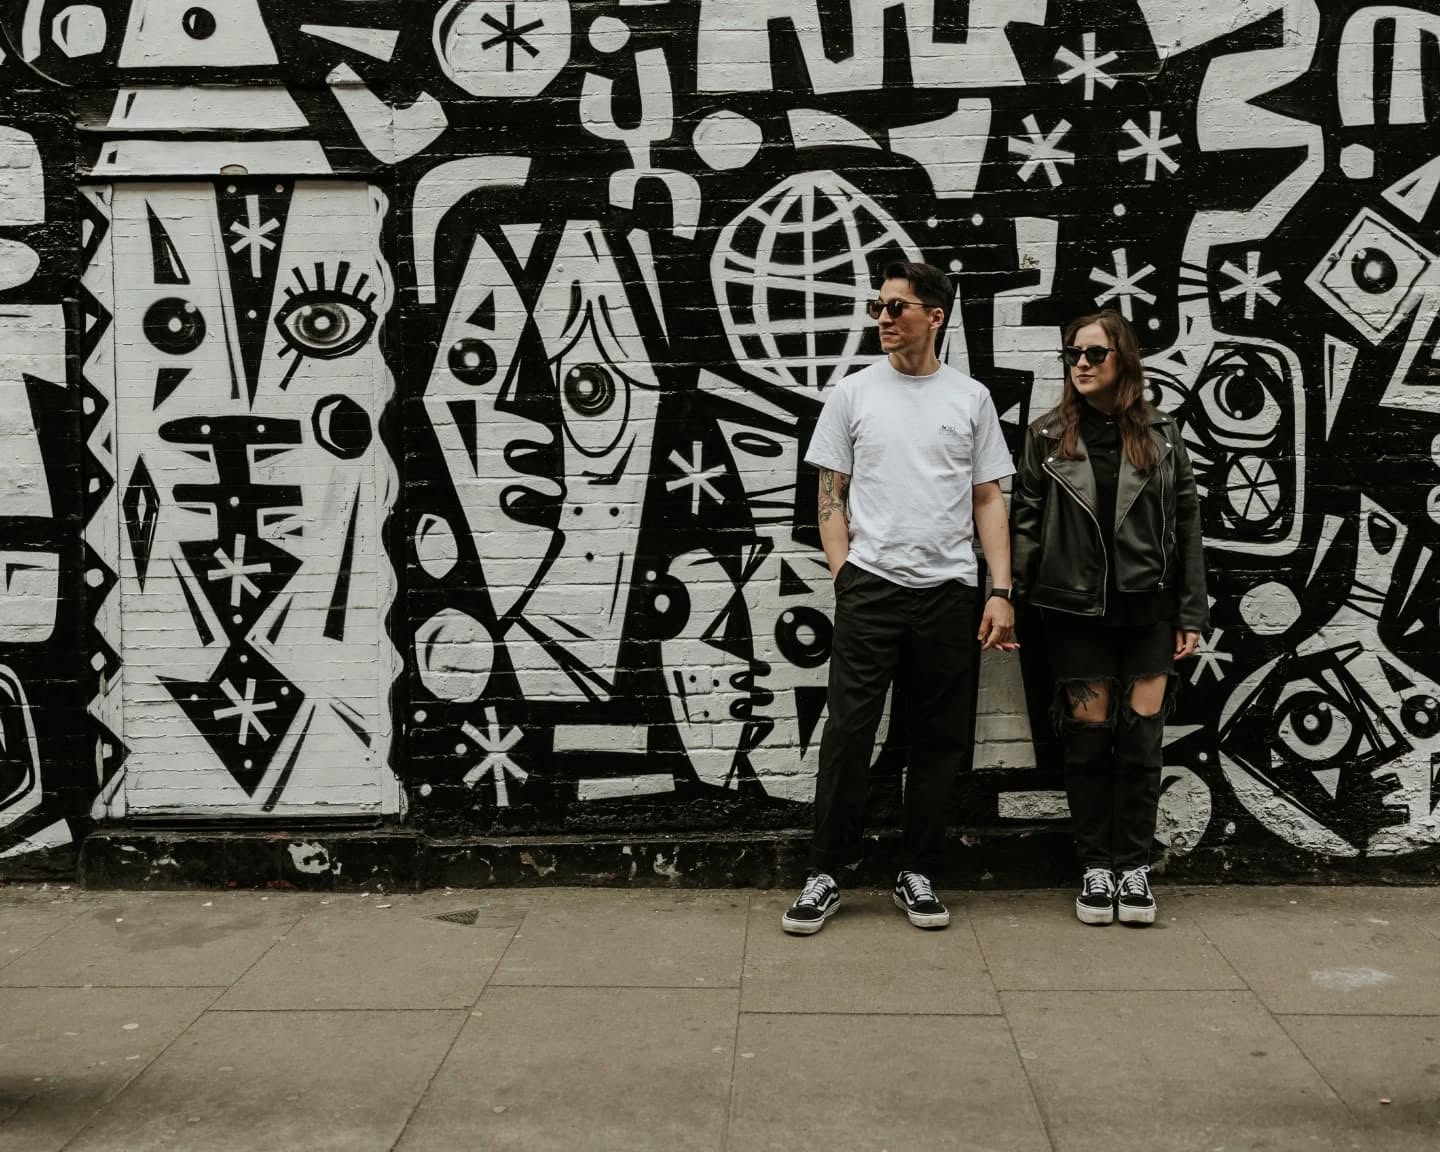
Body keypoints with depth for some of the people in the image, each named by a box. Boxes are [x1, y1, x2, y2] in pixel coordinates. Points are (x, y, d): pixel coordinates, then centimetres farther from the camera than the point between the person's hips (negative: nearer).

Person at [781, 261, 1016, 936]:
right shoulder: (854, 392, 5)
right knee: (848, 731, -2)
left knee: (940, 738, 7)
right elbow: (830, 495, 6)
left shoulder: (971, 398, 7)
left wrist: (1001, 591, -1)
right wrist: (845, 576, -5)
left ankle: (917, 874, 19)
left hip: (949, 589, 2)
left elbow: (989, 499, 7)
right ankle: (827, 873, 9)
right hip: (870, 586, -1)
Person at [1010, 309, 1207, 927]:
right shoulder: (1047, 436, 2)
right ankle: (1096, 866, 15)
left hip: (1148, 608, 1)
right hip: (1077, 608, -1)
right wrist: (1013, 604, -5)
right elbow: (1025, 524, 2)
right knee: (1089, 735, 3)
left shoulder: (1160, 434, 4)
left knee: (1142, 734, 1)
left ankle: (1134, 865, 14)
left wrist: (1191, 613, 1)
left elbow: (1186, 525, 5)